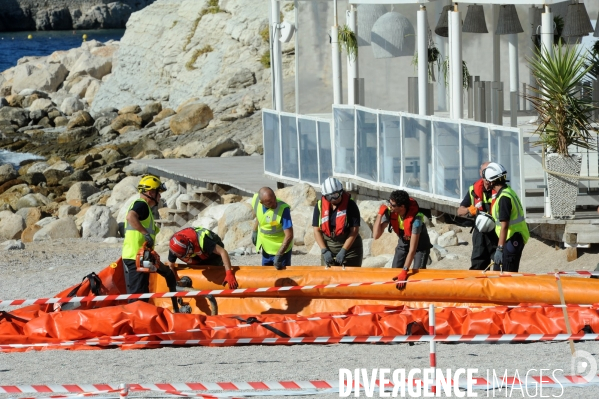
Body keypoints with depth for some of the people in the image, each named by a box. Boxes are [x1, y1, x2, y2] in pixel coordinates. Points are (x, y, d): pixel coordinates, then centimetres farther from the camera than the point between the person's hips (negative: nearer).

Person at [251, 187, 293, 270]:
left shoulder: (283, 209, -34)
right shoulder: (256, 200, -17)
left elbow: (289, 235, -31)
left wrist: (279, 255, -33)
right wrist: (255, 231, 11)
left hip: (281, 247, -6)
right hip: (266, 247, 6)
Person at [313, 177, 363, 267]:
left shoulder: (350, 205, -11)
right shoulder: (320, 206, -3)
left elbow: (354, 231, -12)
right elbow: (317, 230, 0)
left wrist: (343, 251, -19)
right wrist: (324, 250, -12)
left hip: (349, 246, -3)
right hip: (328, 247, 3)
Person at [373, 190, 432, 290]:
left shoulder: (415, 218, -37)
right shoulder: (389, 212, -23)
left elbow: (412, 249, -36)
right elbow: (376, 235, -24)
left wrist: (404, 272, -38)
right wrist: (380, 214, -31)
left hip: (420, 245, -5)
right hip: (403, 243, 5)